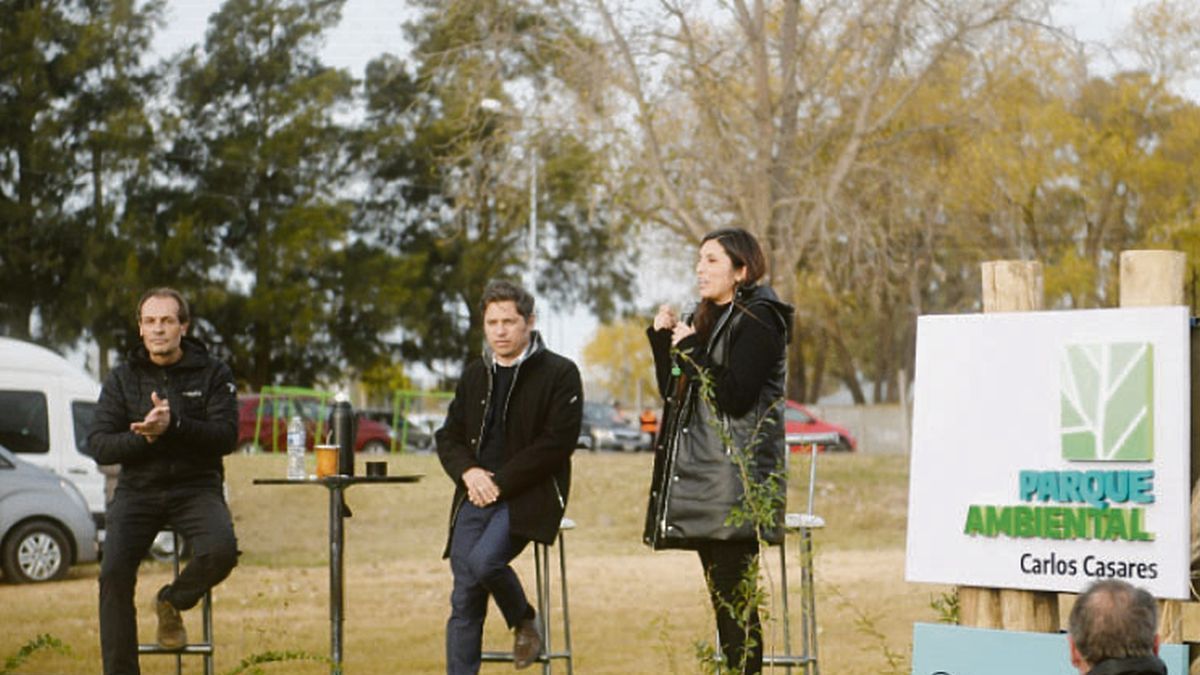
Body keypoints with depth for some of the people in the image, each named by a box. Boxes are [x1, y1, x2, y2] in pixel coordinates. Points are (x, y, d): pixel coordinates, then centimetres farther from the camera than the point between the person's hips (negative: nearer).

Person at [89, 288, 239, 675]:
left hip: (196, 487, -1)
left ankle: (172, 603, 4)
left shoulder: (213, 375, 4)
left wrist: (173, 424, -24)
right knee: (114, 573, -22)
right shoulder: (122, 379, 9)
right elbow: (99, 446, 2)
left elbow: (226, 437, -8)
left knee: (221, 551, -29)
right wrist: (144, 437, -17)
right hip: (137, 488, 1)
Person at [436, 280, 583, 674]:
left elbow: (557, 442, -10)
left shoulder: (559, 374, -2)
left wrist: (500, 482, -14)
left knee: (482, 560, -28)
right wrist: (468, 471, -5)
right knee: (464, 599, -5)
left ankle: (524, 621, 1)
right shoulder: (475, 375, 17)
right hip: (476, 495, 5)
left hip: (528, 497, -5)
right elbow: (448, 437, 18)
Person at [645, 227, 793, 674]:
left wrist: (692, 349, -13)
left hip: (737, 478, -9)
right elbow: (674, 393, 19)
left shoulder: (758, 320, -7)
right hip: (702, 478, 9)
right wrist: (664, 339, 8)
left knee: (735, 598, -11)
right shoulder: (708, 319, 20)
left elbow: (735, 396, -17)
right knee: (723, 600, 10)